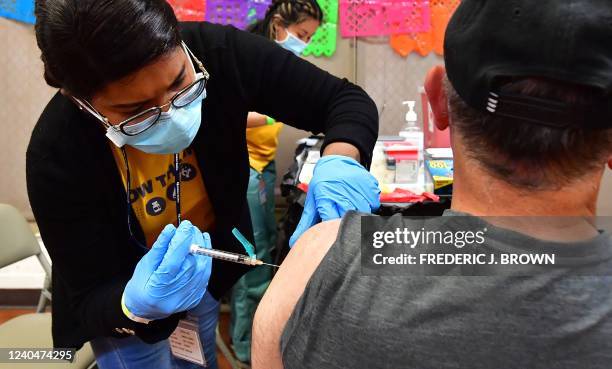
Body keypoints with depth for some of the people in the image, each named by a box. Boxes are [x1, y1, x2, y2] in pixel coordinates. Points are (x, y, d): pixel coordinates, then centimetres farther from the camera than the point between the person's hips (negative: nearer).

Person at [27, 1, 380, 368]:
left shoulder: (216, 52, -29)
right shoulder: (56, 155, -33)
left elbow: (347, 99, -21)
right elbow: (90, 302, -23)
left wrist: (340, 163, -42)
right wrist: (135, 307, -46)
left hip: (207, 270, 4)